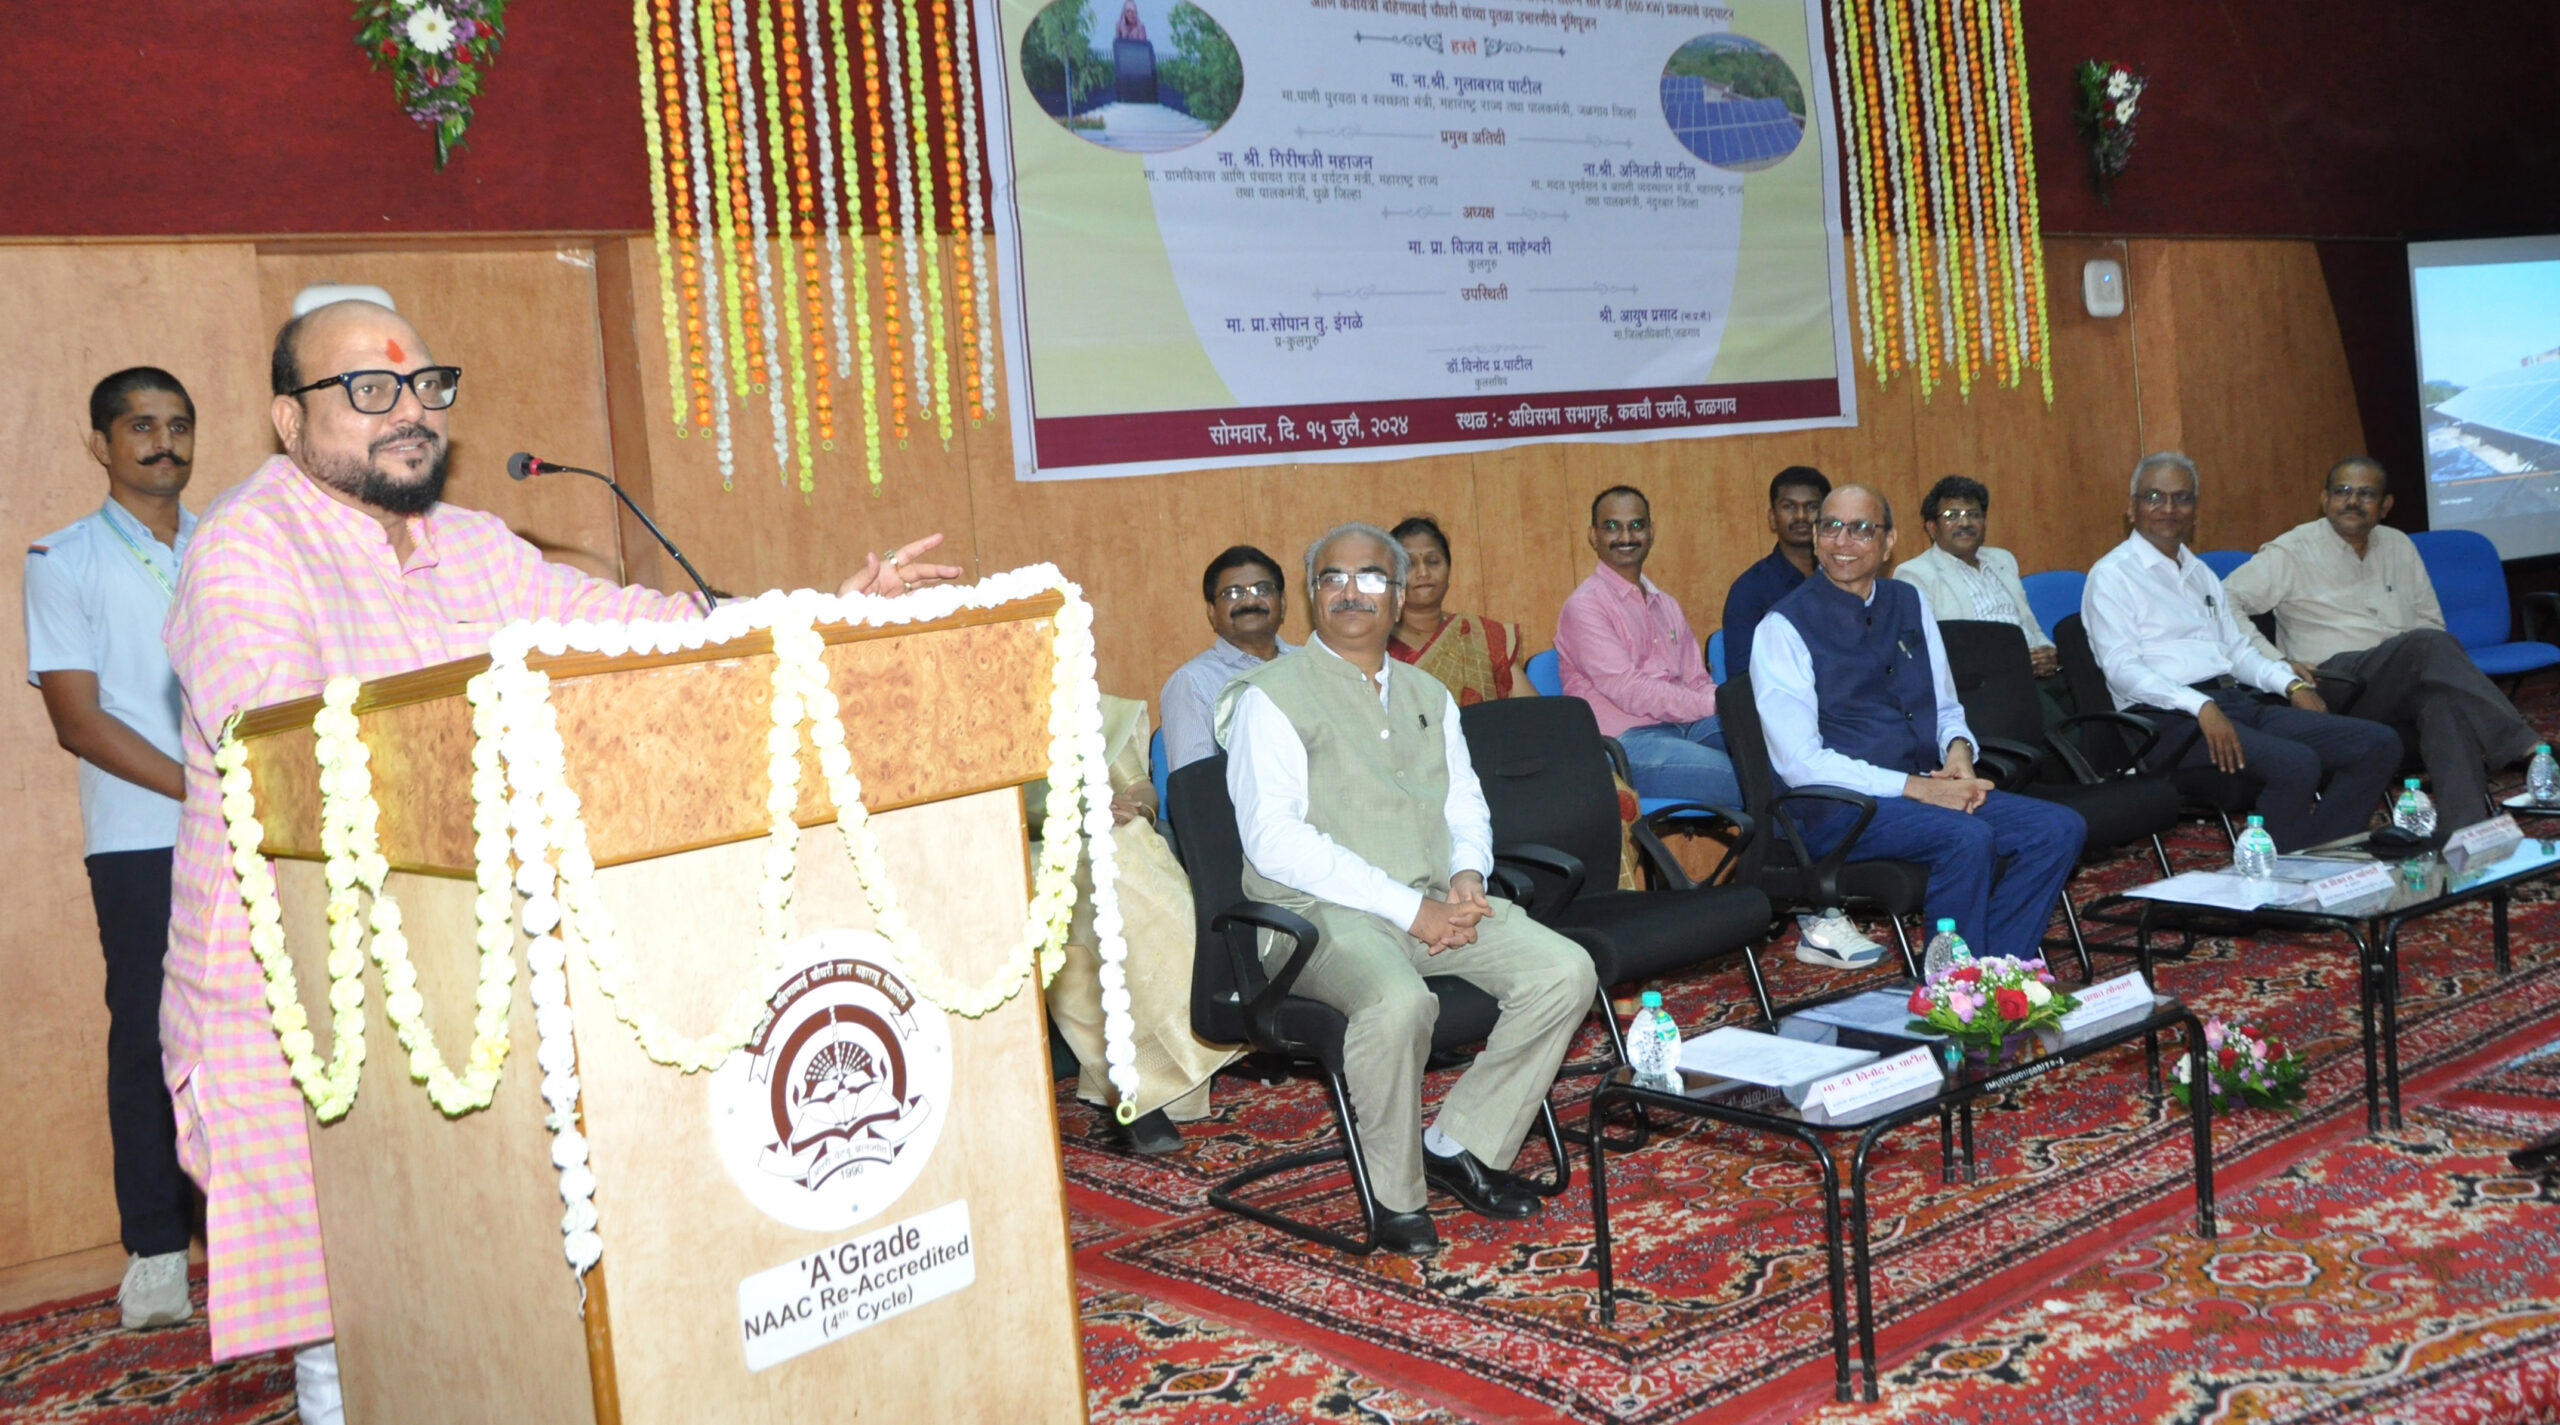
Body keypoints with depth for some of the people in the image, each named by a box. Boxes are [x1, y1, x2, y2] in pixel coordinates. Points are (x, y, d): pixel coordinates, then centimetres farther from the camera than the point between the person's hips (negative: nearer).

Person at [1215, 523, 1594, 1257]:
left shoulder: (1429, 696, 21)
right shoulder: (1272, 696, -2)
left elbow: (1466, 806, 22)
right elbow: (1275, 839, -13)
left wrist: (1466, 877, -4)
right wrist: (1407, 907, -18)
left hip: (1436, 903, 6)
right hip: (1321, 911, -6)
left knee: (1565, 971, -15)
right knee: (1398, 1002, -36)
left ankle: (1460, 1144, 1)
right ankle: (1395, 1192, -11)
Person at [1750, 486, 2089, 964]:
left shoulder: (1911, 604, 14)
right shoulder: (1784, 627, -6)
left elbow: (1946, 708, 22)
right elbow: (1801, 763, -13)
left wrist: (1958, 750, -3)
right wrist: (1915, 787, -17)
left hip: (1930, 788, 7)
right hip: (1838, 806, -7)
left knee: (2061, 829, -12)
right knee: (1968, 838, -31)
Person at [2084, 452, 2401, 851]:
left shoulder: (2201, 574, 26)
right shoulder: (2112, 575, 1)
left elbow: (2237, 649, 24)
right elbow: (2122, 670, -11)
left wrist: (2291, 683, 4)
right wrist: (2201, 708, -24)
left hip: (2239, 701, 8)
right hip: (2171, 716, -8)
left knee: (2379, 744, -8)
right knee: (2296, 764, -32)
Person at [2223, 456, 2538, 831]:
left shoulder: (2398, 547, 20)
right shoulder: (2294, 551, 3)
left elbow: (2431, 619, 26)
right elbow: (2224, 603, -6)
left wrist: (2428, 656, 2)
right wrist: (2275, 662, -15)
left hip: (2405, 686, 5)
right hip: (2334, 683, -4)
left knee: (2445, 699, -34)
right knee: (2429, 644, -32)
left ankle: (2463, 830, -45)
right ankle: (2521, 745, -34)